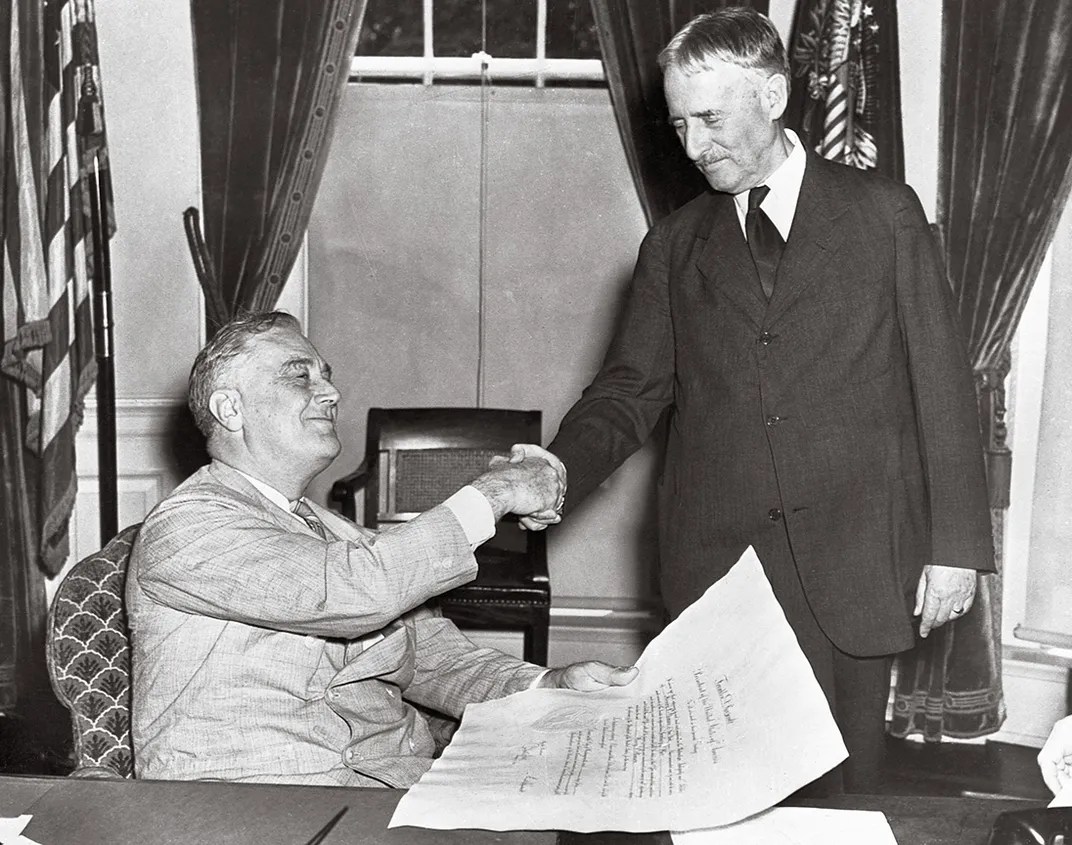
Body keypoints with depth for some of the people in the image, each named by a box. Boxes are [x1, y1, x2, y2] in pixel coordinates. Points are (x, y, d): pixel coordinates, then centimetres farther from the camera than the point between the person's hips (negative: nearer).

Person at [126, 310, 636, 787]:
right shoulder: (185, 528, -8)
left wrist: (546, 686, -3)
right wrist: (491, 495, -12)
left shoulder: (338, 535, 22)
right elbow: (352, 592, -22)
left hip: (401, 784, 8)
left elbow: (433, 655, 16)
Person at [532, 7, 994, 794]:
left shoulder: (883, 213, 5)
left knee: (841, 785, 2)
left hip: (853, 559, -1)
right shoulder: (674, 244, 12)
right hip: (716, 555, 2)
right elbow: (631, 388, 10)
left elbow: (940, 381, 3)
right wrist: (559, 473, -10)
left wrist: (955, 544, -1)